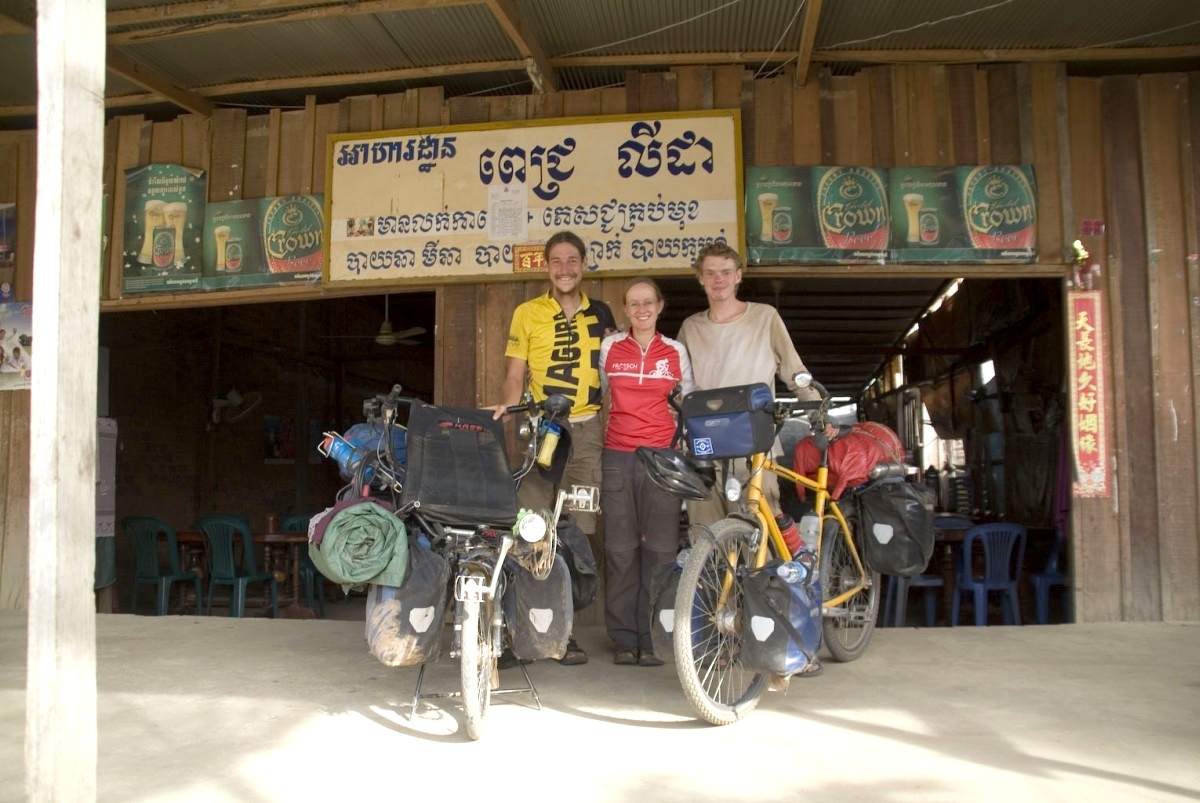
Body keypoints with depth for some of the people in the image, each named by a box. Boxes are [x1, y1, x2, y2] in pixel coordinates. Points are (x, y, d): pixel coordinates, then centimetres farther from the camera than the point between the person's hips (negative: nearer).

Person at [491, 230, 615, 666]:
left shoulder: (601, 313, 14)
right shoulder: (527, 313, 7)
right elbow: (515, 373, 4)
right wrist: (510, 406, -14)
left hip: (586, 432, 2)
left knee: (579, 532, 1)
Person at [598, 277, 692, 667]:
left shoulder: (676, 351, 9)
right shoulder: (609, 347, 8)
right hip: (618, 456, 0)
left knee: (660, 548, -3)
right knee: (620, 549, 0)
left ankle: (653, 639, 7)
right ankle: (624, 639, 9)